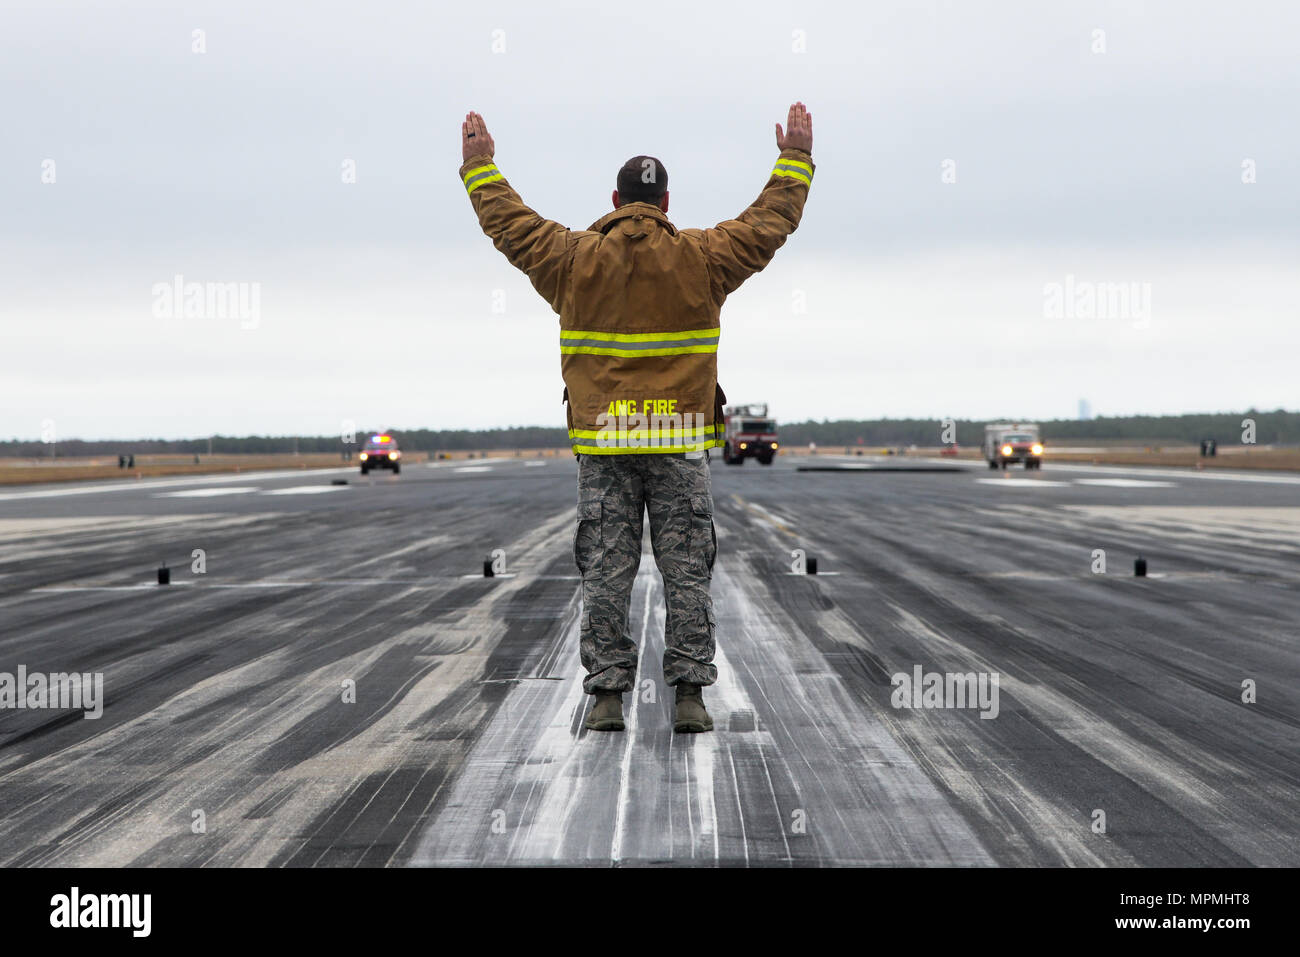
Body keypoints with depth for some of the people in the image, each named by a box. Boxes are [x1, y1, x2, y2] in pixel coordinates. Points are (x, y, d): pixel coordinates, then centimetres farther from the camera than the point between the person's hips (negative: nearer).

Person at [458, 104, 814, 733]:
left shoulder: (575, 258, 1)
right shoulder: (701, 258, -1)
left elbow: (510, 224, 14)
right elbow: (770, 222, 11)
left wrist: (480, 167, 29)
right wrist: (794, 160, 24)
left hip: (602, 444, 1)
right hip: (680, 443, 0)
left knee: (606, 572, 4)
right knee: (686, 571, 4)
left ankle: (607, 695, 2)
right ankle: (690, 696, 1)